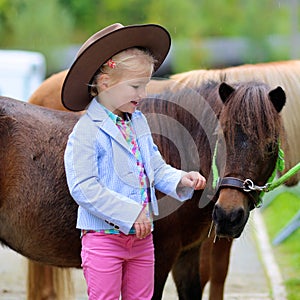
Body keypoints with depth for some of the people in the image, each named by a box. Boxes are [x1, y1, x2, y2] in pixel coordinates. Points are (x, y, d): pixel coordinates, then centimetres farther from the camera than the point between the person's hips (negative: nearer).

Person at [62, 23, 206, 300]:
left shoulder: (138, 122, 8)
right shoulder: (87, 131, -16)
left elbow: (155, 167, 16)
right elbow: (84, 188, -21)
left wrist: (180, 180, -6)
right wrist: (130, 213, -23)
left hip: (141, 236, 7)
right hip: (104, 237, -7)